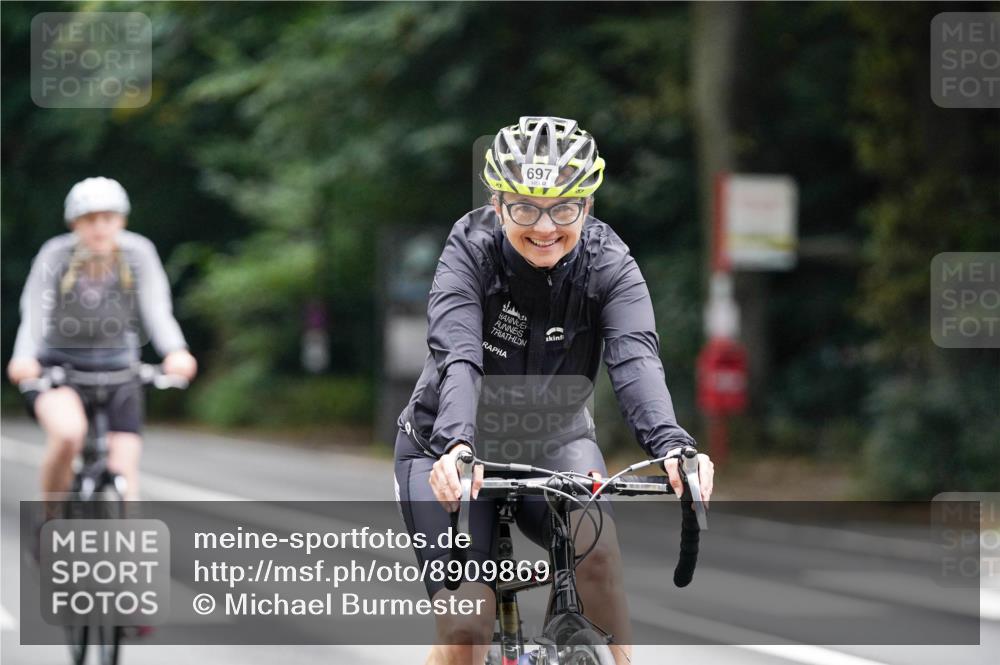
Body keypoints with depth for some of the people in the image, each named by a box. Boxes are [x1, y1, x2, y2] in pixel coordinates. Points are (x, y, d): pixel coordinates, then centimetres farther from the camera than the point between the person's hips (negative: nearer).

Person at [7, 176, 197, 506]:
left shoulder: (138, 253, -9)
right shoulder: (56, 255, -13)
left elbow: (156, 311, -15)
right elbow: (34, 314, -20)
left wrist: (176, 352, -35)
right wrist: (24, 358, -40)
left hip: (117, 370, 2)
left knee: (123, 468, -9)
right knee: (69, 433, -31)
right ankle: (50, 520, -9)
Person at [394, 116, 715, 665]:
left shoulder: (608, 264, -18)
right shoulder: (471, 250, -22)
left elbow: (635, 357, -33)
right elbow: (457, 357, -37)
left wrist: (670, 443, -53)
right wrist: (455, 445, -56)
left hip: (553, 440, 1)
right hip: (451, 449, -1)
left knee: (594, 544, -32)